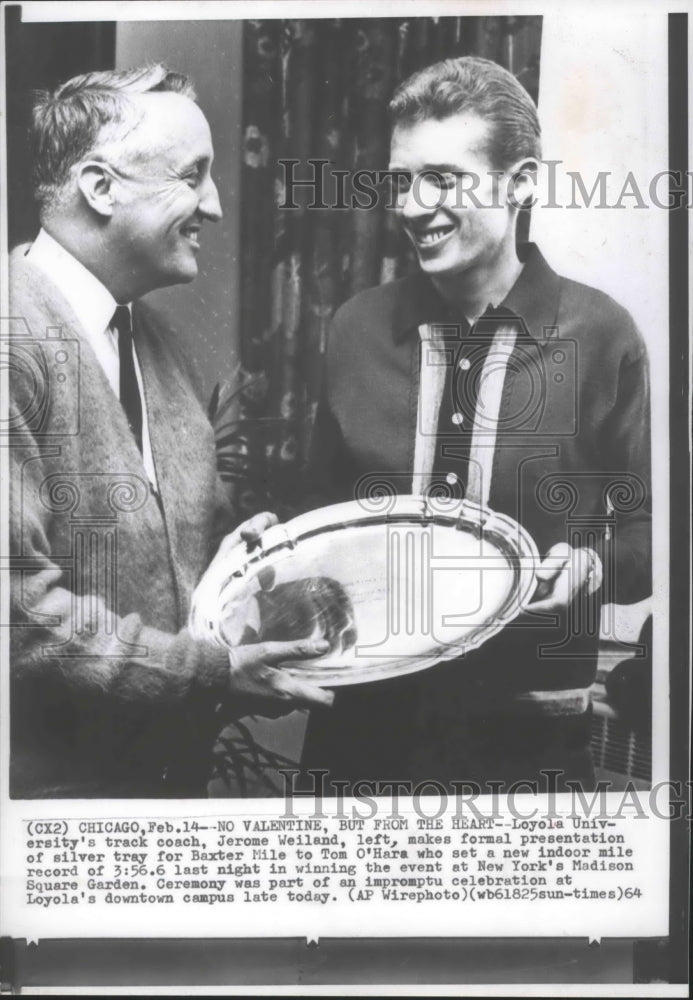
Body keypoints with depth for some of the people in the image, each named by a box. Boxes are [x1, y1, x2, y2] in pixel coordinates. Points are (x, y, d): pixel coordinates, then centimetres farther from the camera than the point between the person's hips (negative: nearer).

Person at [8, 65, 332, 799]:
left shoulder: (153, 337, 9)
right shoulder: (19, 334, -19)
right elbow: (17, 599, -23)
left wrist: (227, 553, -2)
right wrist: (206, 670, -19)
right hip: (52, 775, -8)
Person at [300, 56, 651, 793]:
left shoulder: (600, 336, -8)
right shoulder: (357, 329, 0)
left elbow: (648, 532, 0)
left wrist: (591, 567, -19)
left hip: (529, 731, -2)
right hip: (362, 715, 3)